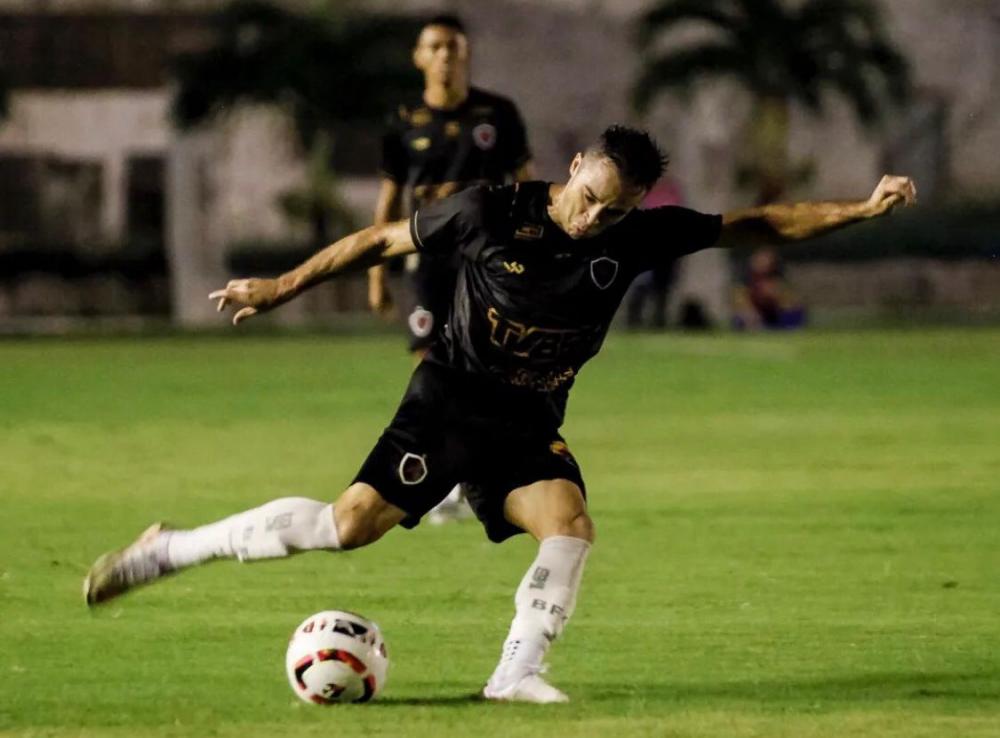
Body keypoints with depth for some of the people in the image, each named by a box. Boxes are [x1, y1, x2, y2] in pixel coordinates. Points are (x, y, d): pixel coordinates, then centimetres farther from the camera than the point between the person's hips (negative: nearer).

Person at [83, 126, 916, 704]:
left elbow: (756, 226, -2)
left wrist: (859, 208, -10)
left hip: (530, 427, 4)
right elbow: (382, 240, -4)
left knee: (571, 525, -22)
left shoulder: (640, 236, -8)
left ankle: (517, 673, -12)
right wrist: (282, 288, 1)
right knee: (354, 521, -15)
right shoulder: (490, 214, -17)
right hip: (448, 406, -4)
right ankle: (166, 551, -5)